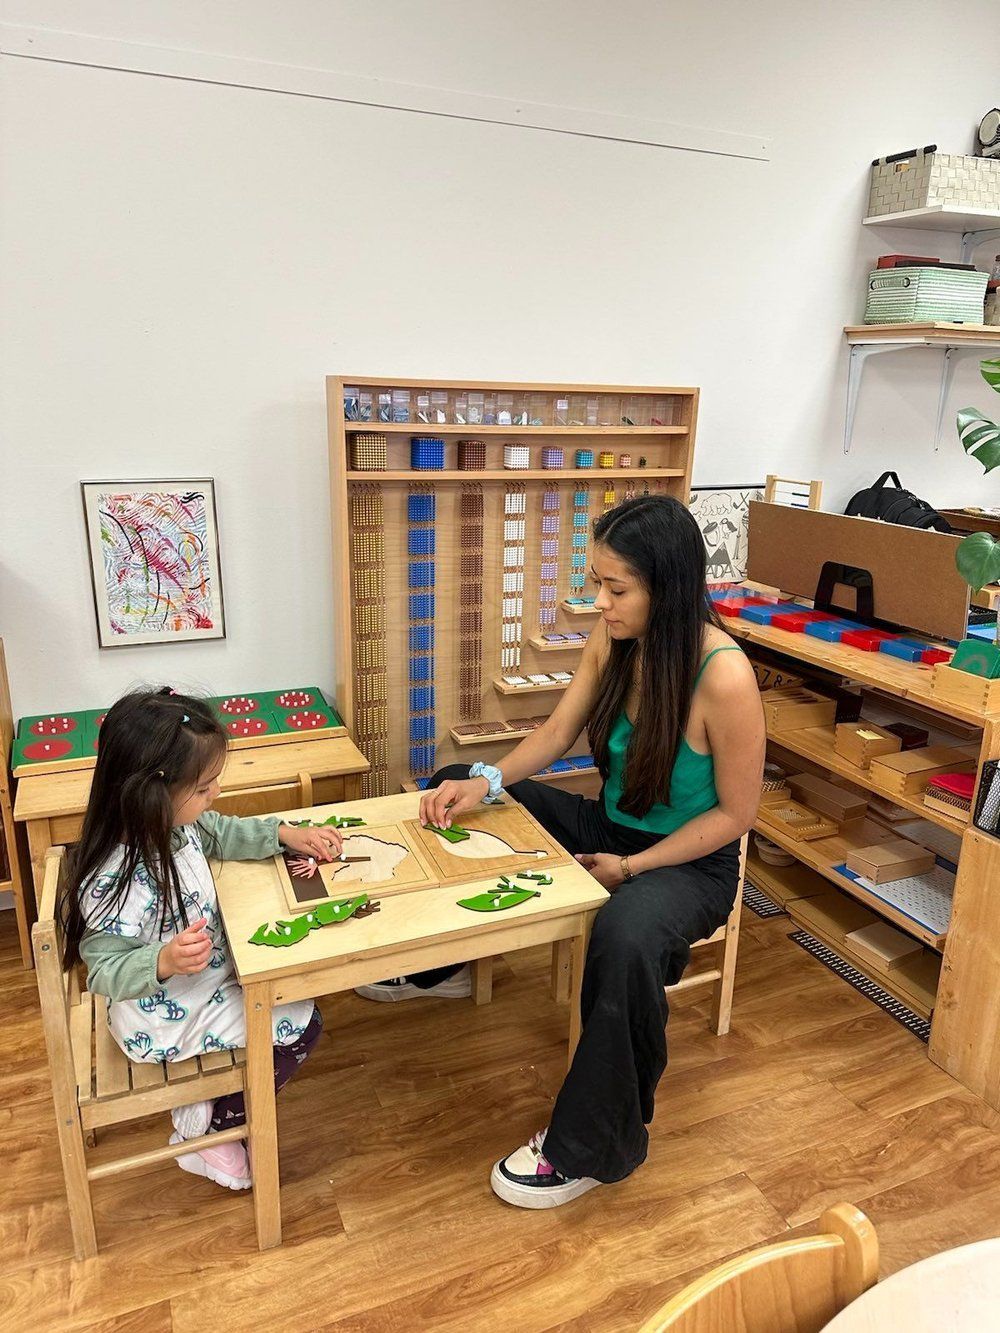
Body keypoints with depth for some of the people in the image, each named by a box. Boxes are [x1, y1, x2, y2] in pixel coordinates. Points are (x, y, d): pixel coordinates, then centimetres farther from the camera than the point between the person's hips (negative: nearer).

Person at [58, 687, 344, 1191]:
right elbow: (106, 971, -27)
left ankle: (211, 1107, 28)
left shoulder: (176, 825, -11)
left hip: (205, 979, 9)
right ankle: (216, 1129, 14)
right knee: (301, 1026, -6)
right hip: (164, 1021, -9)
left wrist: (287, 835, -1)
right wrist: (165, 960, -45)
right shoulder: (118, 881, -36)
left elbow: (224, 834, 9)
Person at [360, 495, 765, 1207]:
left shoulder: (724, 676, -29)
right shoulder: (614, 639, -10)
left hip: (689, 861, -7)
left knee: (624, 938, -40)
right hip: (607, 826, 7)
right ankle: (439, 966, 30)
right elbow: (556, 733, 0)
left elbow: (734, 813, -19)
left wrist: (631, 868, -20)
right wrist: (485, 782, -15)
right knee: (451, 794, 7)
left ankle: (595, 1147, -11)